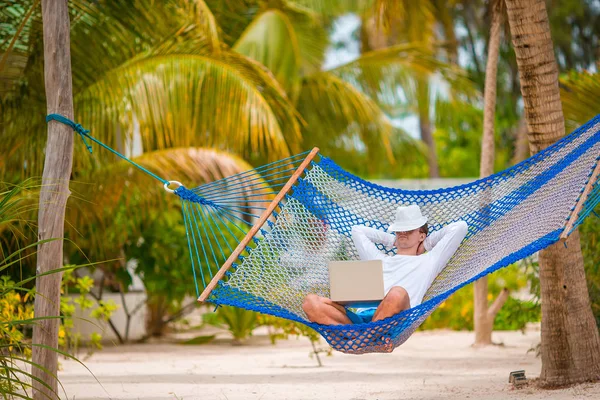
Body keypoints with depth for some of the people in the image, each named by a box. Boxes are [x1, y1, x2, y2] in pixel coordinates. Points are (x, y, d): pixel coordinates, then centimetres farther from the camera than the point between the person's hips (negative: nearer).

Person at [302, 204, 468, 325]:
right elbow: (357, 230, 55)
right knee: (310, 301, -24)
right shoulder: (379, 260, 41)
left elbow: (460, 227, 26)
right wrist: (392, 241, 50)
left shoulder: (427, 262, 28)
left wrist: (429, 242, 37)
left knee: (397, 294, -42)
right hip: (361, 314, 4)